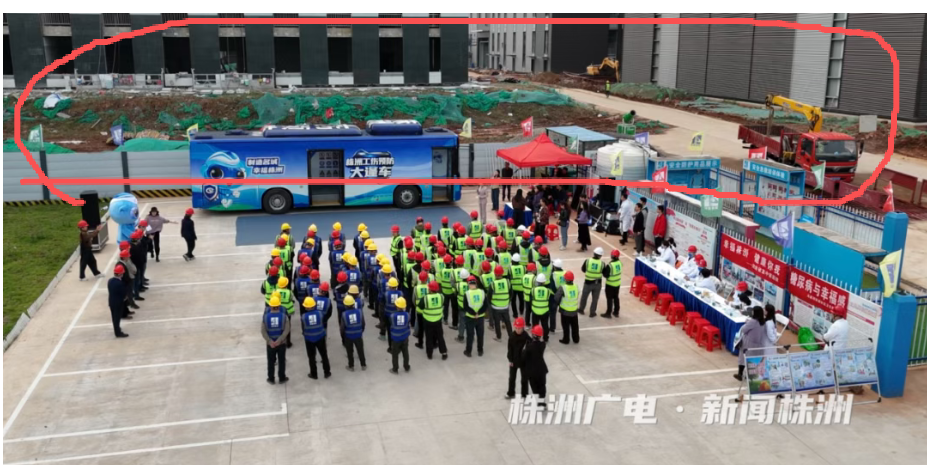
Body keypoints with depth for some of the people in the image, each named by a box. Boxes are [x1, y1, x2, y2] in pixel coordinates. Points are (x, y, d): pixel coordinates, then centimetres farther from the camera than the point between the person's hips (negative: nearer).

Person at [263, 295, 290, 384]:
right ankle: (282, 378, 24)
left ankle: (271, 379, 25)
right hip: (282, 343, 0)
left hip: (270, 344, 0)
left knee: (271, 362, 15)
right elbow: (287, 330, -18)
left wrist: (270, 341, -17)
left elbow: (263, 331, -14)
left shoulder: (266, 316, -9)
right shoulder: (284, 316, -10)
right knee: (281, 361, 14)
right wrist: (279, 340, -19)